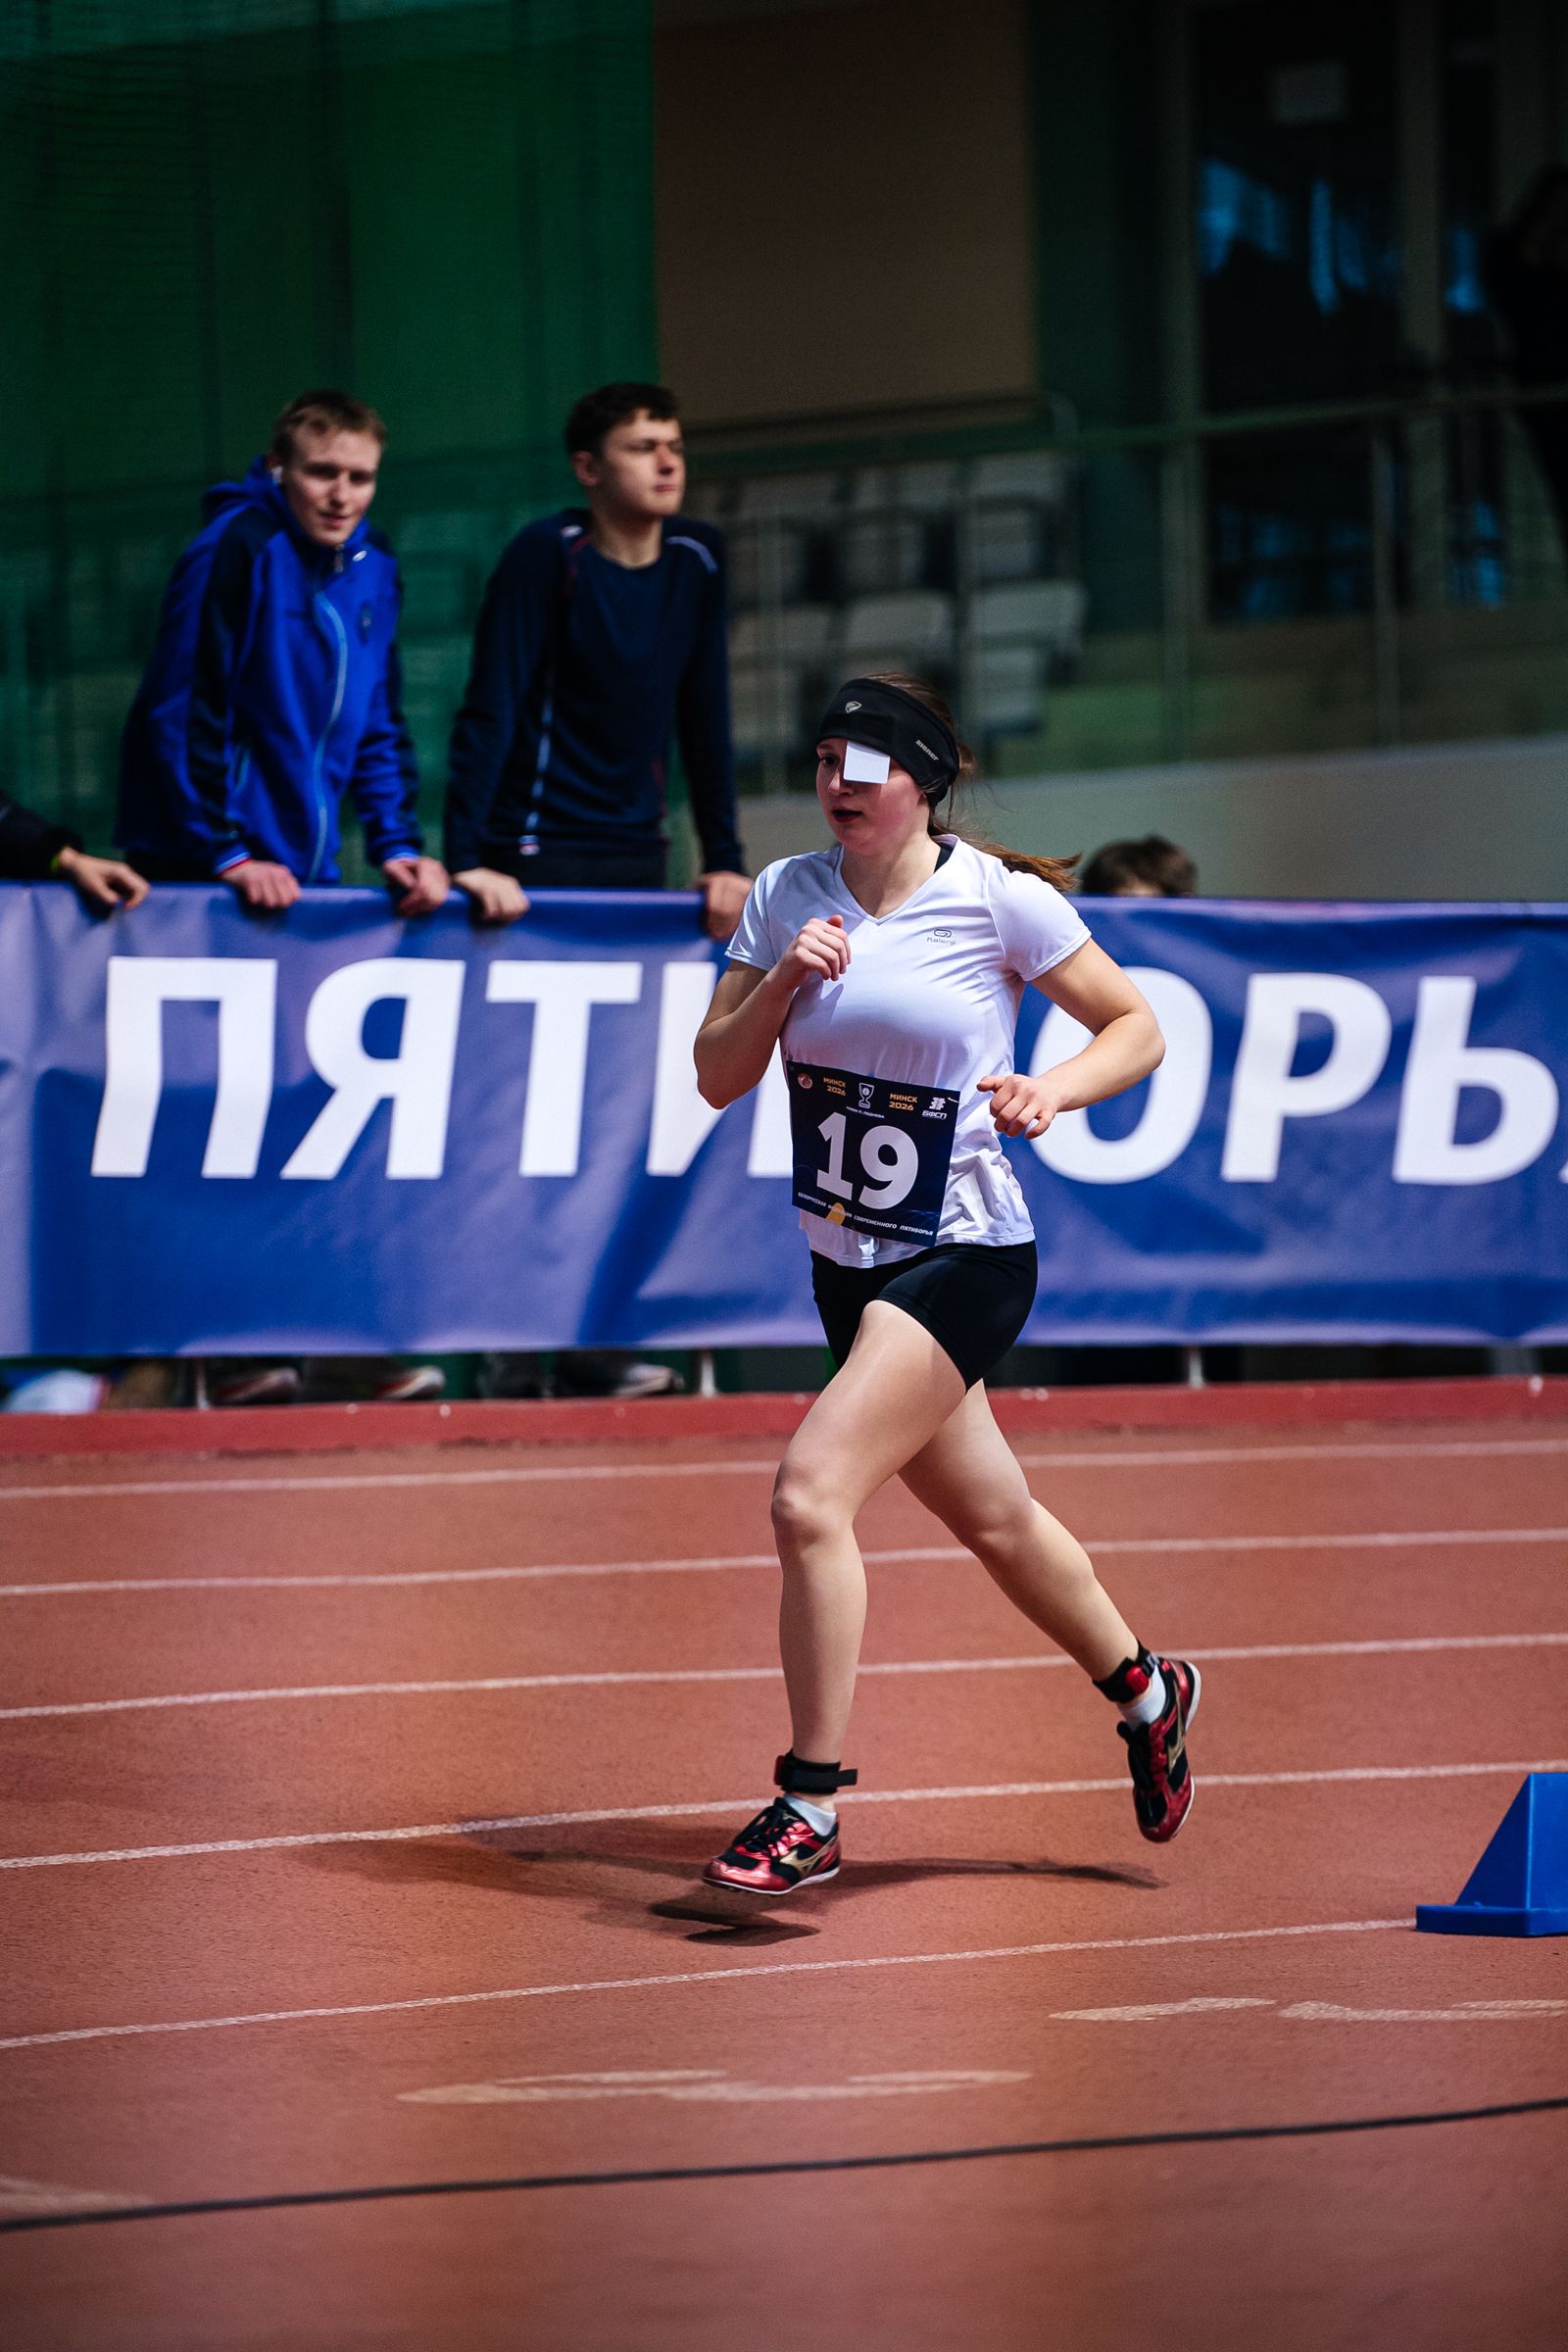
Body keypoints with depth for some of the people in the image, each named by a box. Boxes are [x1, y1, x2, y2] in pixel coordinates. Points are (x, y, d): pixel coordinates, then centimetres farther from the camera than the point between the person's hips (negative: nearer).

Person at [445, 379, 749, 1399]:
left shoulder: (698, 562, 6)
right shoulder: (547, 556, -12)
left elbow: (705, 717, 10)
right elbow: (490, 711, -15)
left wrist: (725, 856, 5)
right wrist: (469, 857, -23)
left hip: (637, 855, 6)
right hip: (540, 856, -6)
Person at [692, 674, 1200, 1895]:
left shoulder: (1001, 900, -11)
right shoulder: (785, 897, 1)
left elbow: (1137, 1028, -1)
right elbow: (716, 1076, 3)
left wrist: (1049, 1091, -19)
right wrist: (780, 985, -14)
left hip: (964, 1259, -6)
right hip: (848, 1264, 6)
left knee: (811, 1494, -21)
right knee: (993, 1519, 20)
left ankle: (811, 1809, -13)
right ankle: (1146, 1689, 46)